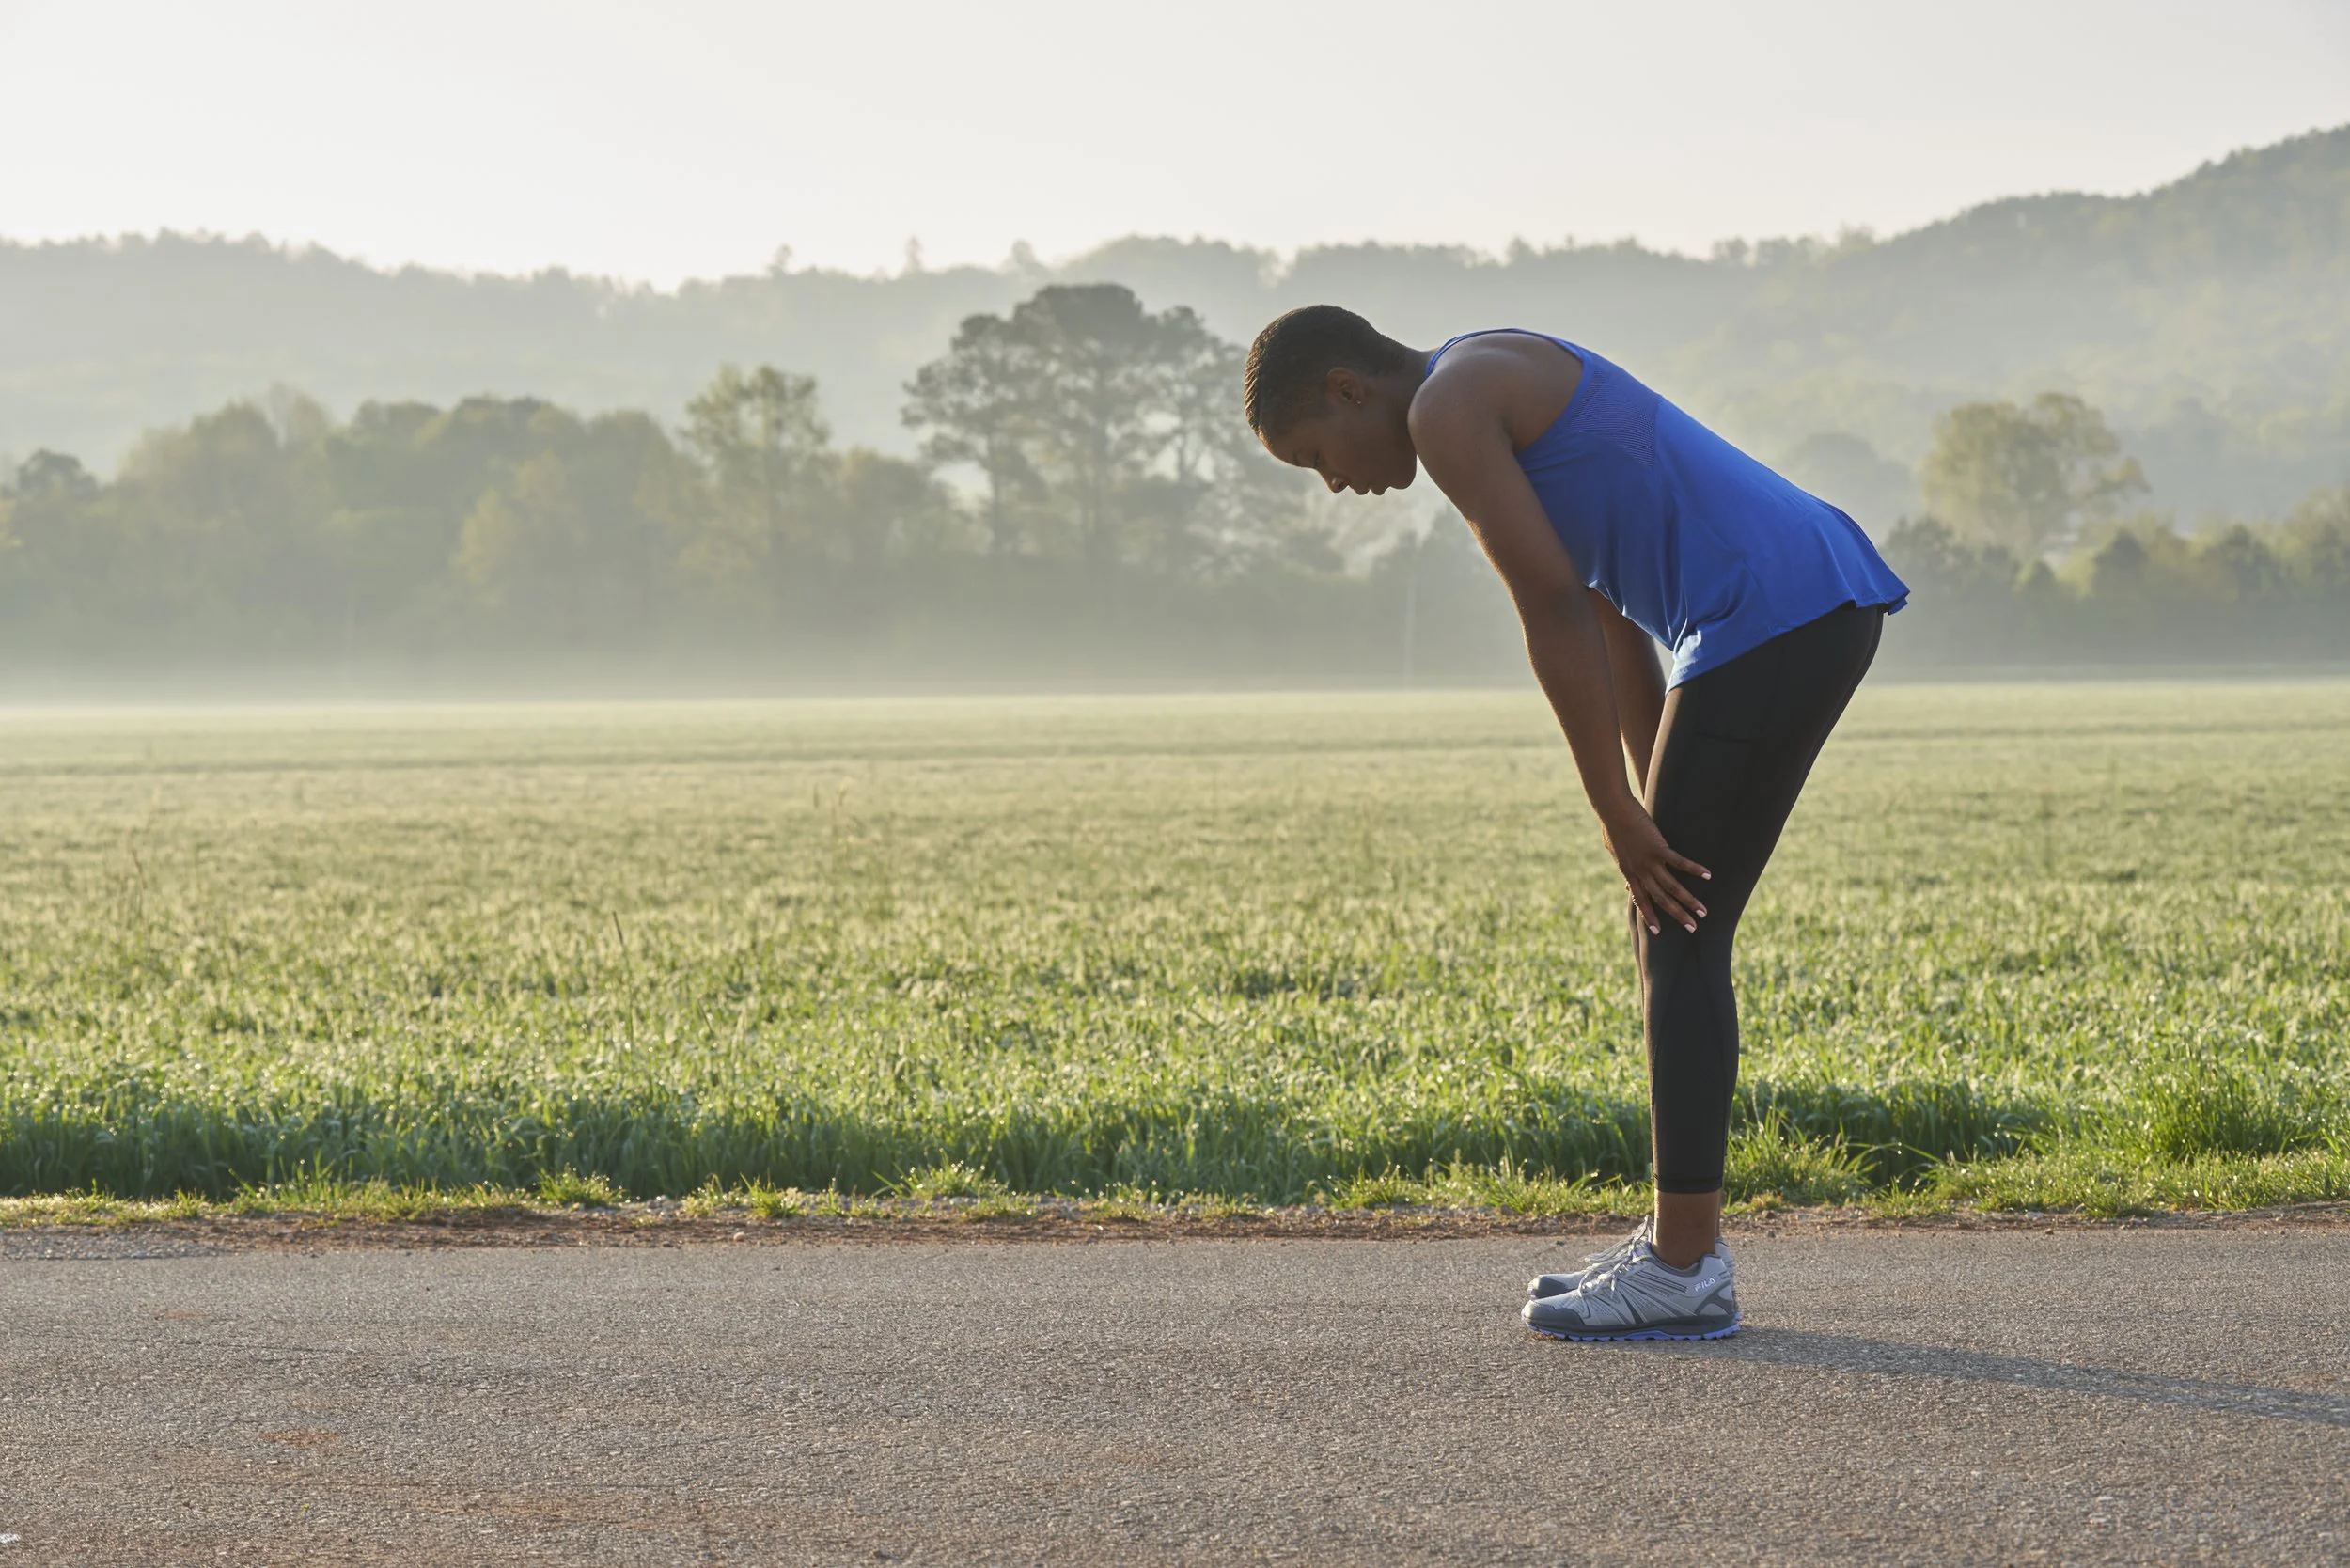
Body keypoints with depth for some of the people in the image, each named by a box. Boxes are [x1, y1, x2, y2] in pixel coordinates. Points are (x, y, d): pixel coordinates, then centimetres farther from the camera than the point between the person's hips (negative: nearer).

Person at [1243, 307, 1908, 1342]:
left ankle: (1685, 1270, -4)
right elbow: (1609, 617, 24)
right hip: (1827, 606, 10)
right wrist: (1655, 811, 20)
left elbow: (1554, 610, -13)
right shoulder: (1511, 400, 24)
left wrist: (1621, 818, -9)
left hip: (1770, 618, -10)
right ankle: (1679, 1243, 18)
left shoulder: (1447, 409, -7)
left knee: (1680, 938, -6)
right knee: (1670, 924, 14)